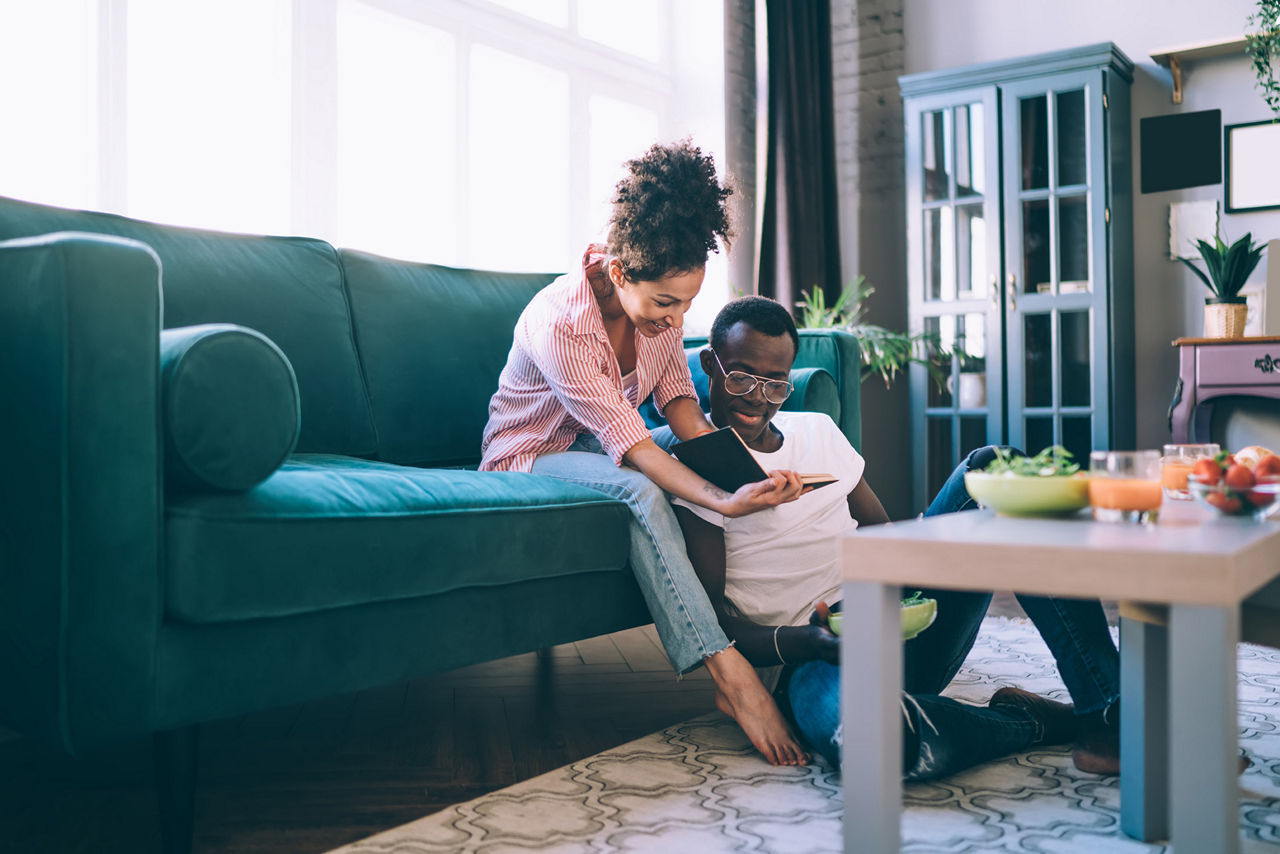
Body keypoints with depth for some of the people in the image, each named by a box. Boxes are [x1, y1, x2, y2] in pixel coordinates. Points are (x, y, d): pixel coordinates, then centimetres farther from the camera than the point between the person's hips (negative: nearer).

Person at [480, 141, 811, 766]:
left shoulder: (661, 302, -9)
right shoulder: (557, 322, -31)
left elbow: (678, 401, -8)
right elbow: (629, 445, -34)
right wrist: (723, 502, -44)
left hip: (605, 450, 7)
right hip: (529, 457, -7)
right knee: (639, 490, -37)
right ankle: (730, 677, -39)